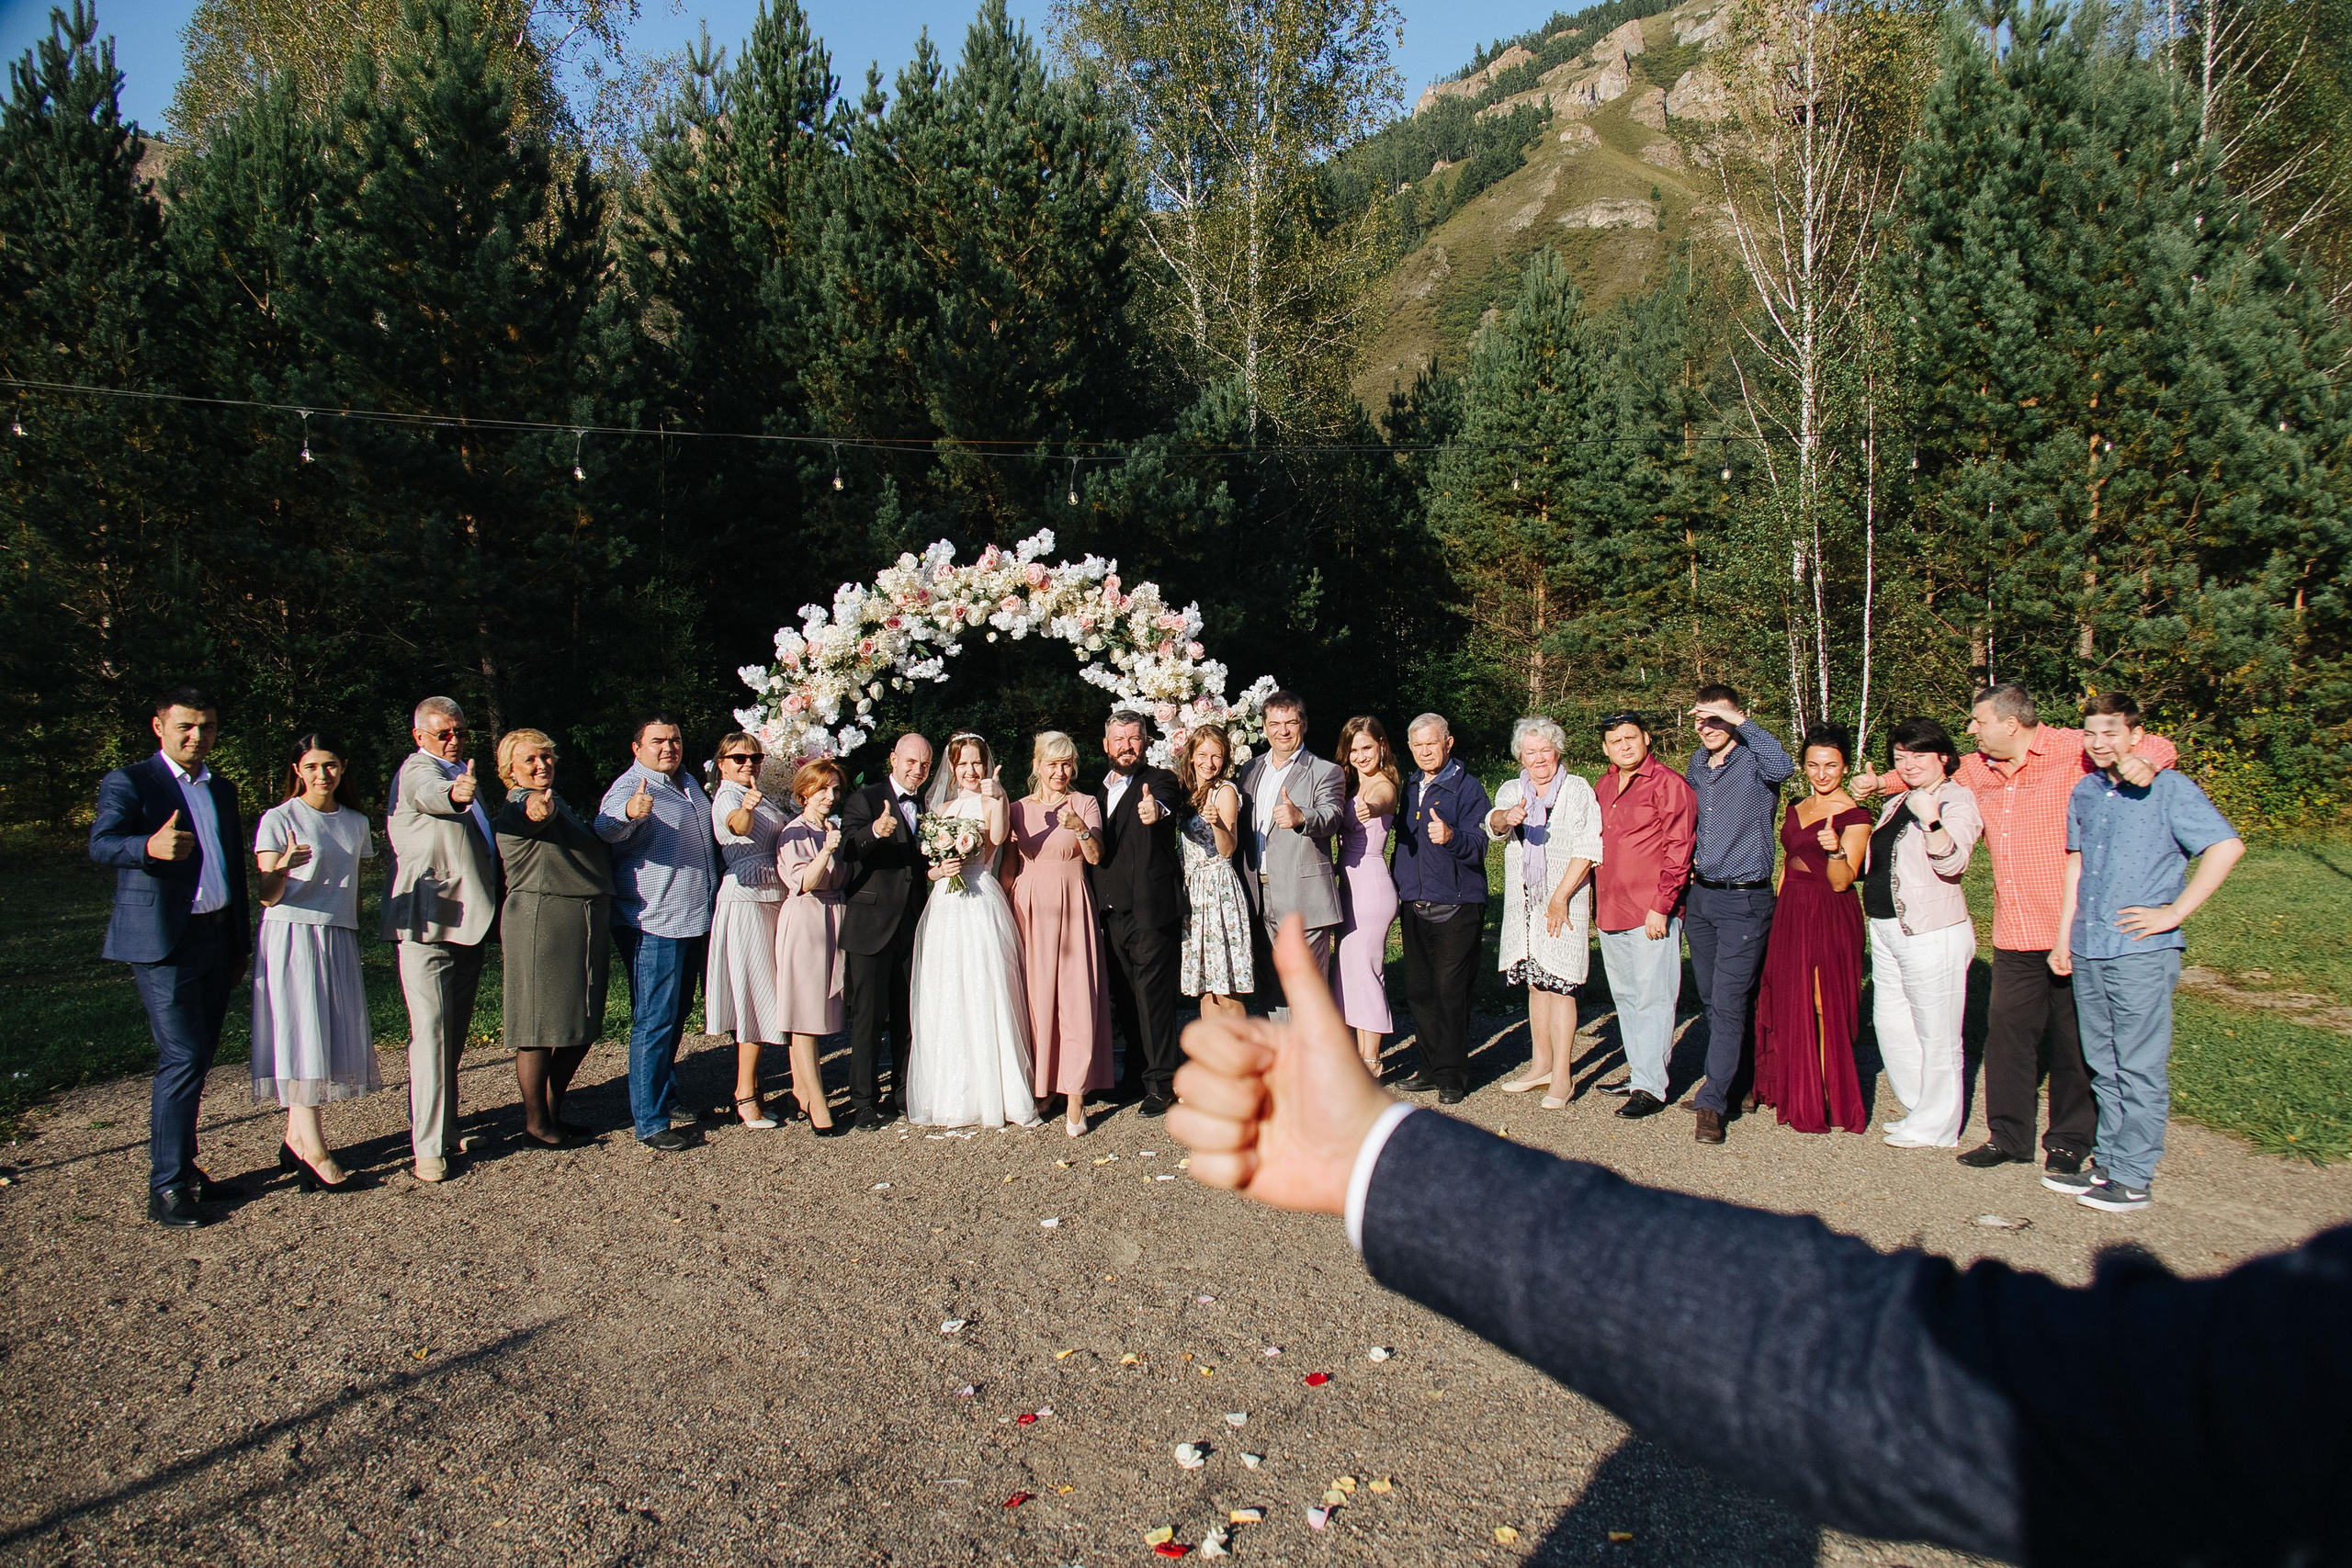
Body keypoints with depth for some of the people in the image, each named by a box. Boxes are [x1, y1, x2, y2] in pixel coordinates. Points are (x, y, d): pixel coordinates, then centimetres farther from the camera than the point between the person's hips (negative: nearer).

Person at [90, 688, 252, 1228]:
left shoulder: (222, 790, 18)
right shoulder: (128, 782, -2)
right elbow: (101, 844, -19)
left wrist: (241, 942, 20)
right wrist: (150, 846, -42)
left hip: (217, 939, 6)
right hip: (162, 943, -6)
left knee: (199, 1057, 11)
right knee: (182, 1058, -11)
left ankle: (180, 1164, 23)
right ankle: (167, 1187, -4)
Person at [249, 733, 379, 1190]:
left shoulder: (355, 823, 14)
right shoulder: (278, 819, -1)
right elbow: (267, 894, -8)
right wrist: (284, 867, -28)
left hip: (339, 939, 5)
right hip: (292, 935, -5)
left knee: (337, 1033, 1)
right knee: (304, 1036, -9)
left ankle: (295, 1139, 9)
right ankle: (313, 1148, -9)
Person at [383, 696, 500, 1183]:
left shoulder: (465, 774, 19)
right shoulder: (417, 769, -8)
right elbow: (430, 793, -34)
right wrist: (455, 793, -54)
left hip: (469, 920, 8)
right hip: (426, 922, -8)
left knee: (456, 1030, 14)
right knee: (431, 1030, -11)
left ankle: (444, 1125, 25)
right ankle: (427, 1146, -9)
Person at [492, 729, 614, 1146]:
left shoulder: (559, 803, 21)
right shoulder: (517, 806, -8)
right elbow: (537, 813, -34)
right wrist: (541, 810, -55)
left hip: (587, 923, 9)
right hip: (541, 921, -9)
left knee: (581, 1028, 12)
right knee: (541, 1028, -2)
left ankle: (553, 1112, 25)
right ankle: (535, 1125, 9)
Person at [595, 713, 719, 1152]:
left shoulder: (688, 783, 13)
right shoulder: (630, 787, -13)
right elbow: (606, 827, -37)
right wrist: (629, 813, -56)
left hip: (695, 920, 8)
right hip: (653, 925, -8)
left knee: (677, 1015, 18)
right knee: (654, 1021, -6)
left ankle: (667, 1098, 31)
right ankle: (650, 1121, 0)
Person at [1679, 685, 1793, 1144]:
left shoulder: (1754, 762, -9)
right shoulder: (1697, 763, 11)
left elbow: (1783, 767, -35)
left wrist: (1740, 720, -31)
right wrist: (1690, 857, 12)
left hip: (1744, 901, -7)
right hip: (1700, 896, 7)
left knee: (1729, 1003, -8)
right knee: (1710, 999, 14)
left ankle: (1712, 1102, -5)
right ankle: (1740, 1070, 33)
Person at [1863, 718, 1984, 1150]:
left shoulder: (1957, 801, -10)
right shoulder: (1896, 803, 16)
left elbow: (1951, 863, -25)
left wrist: (1931, 820, -40)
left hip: (1932, 935, -9)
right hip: (1886, 931, 9)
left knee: (1935, 1035, 0)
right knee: (1890, 1023, 15)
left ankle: (1936, 1128, 11)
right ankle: (1920, 1109, 29)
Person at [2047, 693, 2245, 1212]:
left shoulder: (2168, 788, -7)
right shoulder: (2085, 792, 13)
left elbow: (2228, 847, -16)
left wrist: (2173, 913, -15)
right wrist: (2063, 937, 16)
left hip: (2141, 952, -6)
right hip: (2088, 952, 6)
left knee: (2139, 1069, 0)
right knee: (2103, 1067, 13)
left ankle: (2133, 1178, 7)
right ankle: (2106, 1164, 22)